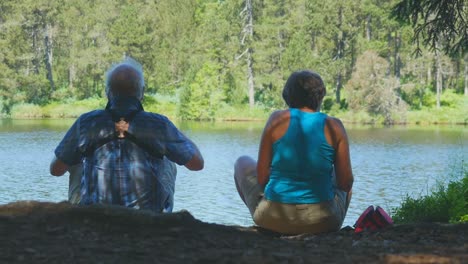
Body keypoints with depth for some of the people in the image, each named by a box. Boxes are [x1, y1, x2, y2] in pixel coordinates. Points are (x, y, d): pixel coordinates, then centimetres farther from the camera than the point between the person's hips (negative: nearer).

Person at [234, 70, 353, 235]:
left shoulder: (278, 119, -7)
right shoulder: (333, 126, -5)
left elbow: (261, 178, -6)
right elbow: (346, 183, -3)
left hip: (274, 219, -1)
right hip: (322, 222, 1)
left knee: (243, 163, 29)